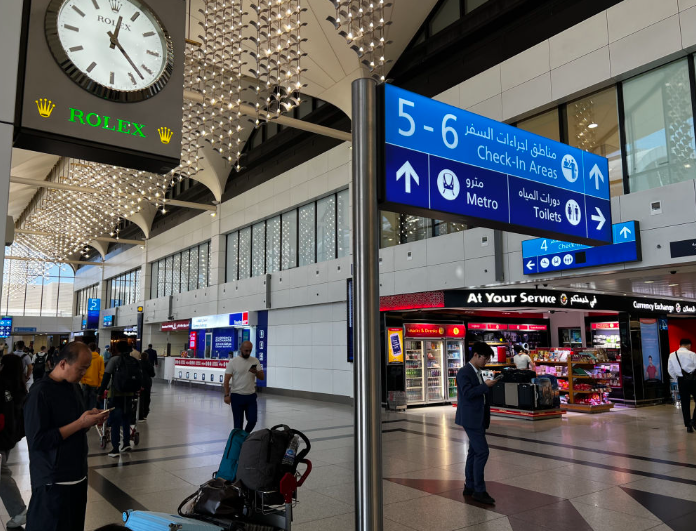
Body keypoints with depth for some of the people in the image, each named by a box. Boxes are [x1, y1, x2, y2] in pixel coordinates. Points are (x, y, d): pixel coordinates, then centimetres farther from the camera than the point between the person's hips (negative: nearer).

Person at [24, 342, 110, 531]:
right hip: (53, 482, -8)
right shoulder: (40, 393, -17)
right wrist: (80, 423, -22)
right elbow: (37, 440, -22)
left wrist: (91, 418, -1)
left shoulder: (73, 387, 8)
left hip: (77, 475, 8)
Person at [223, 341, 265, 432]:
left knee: (252, 420, 3)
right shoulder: (233, 362, -5)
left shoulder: (255, 361, 5)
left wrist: (256, 372, -18)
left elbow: (262, 377, 3)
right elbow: (227, 380, -6)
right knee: (238, 423, 4)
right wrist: (227, 395, -14)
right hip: (237, 396, -3)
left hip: (251, 396, 3)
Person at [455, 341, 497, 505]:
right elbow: (468, 393, -23)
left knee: (474, 452, 13)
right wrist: (485, 385, -20)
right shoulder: (464, 372, -13)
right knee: (482, 452, -11)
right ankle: (479, 490, -5)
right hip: (471, 418, -9)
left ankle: (470, 487, 21)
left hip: (478, 418, 9)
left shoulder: (478, 372, 15)